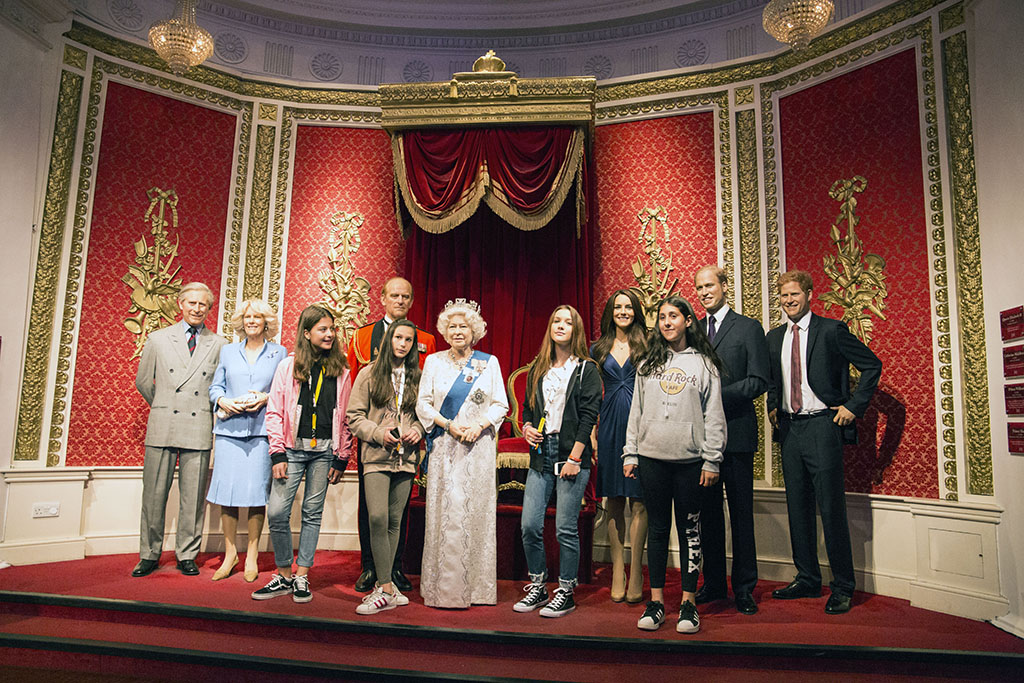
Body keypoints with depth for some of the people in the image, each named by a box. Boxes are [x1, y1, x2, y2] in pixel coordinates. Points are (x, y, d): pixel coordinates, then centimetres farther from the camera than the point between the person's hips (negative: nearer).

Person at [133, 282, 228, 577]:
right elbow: (142, 381, 17)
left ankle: (187, 556, 16)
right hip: (162, 428, 1)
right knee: (154, 495, 5)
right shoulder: (158, 339, 9)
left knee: (193, 498, 4)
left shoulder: (219, 345, 7)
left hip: (199, 430, 0)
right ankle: (149, 556, 18)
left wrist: (213, 412, 6)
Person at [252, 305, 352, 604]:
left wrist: (342, 458, 3)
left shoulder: (340, 371, 6)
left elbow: (345, 418, 7)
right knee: (277, 512, -6)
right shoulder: (288, 366, 3)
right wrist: (277, 455, -5)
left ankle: (301, 577, 17)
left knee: (313, 513, 6)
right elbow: (275, 413, 2)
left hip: (324, 451, 1)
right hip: (293, 448, -1)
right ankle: (284, 575, 12)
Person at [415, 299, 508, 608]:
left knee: (477, 511, 1)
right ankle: (444, 588, 5)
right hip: (445, 447, 0)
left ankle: (477, 586, 10)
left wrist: (480, 425, -11)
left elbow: (501, 405, 6)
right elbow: (423, 404, 4)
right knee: (445, 512, -4)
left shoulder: (489, 362, 9)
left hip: (479, 447, 1)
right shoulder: (434, 362, 8)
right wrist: (449, 425, -10)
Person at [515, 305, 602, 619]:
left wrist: (574, 458, -12)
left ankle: (566, 593, 15)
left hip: (572, 455, -4)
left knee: (566, 528, -1)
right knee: (530, 526, 1)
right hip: (541, 455, 4)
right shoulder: (537, 368, 15)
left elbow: (589, 415, -6)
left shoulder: (587, 369, 1)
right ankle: (537, 588, 19)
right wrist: (527, 427, -1)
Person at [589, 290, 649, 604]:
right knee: (613, 500, 7)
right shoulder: (599, 349, 11)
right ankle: (618, 572, 16)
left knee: (639, 500, -1)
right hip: (610, 426, 3)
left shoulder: (647, 346, 5)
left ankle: (636, 574, 8)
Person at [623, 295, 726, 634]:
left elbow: (714, 415, 1)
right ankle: (656, 601, 15)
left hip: (690, 459, -2)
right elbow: (636, 410, 11)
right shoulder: (648, 363, 11)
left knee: (690, 530, 5)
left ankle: (688, 603, 14)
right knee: (657, 528, 7)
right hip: (652, 457, 2)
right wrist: (630, 453, 7)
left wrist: (712, 460, -4)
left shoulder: (704, 364, 4)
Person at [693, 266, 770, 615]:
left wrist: (717, 395, -15)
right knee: (708, 511, 10)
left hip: (736, 432, -4)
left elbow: (758, 382, -7)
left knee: (741, 512, 3)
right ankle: (713, 583, 22)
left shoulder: (749, 328, 1)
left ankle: (744, 587, 14)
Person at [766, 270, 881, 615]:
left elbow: (872, 365, -3)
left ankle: (842, 588, 9)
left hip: (822, 426, -6)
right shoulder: (774, 337, 13)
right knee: (797, 508, 11)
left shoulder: (831, 330, -4)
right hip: (789, 428, 6)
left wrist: (853, 406, -7)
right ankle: (807, 580, 23)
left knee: (831, 508, -3)